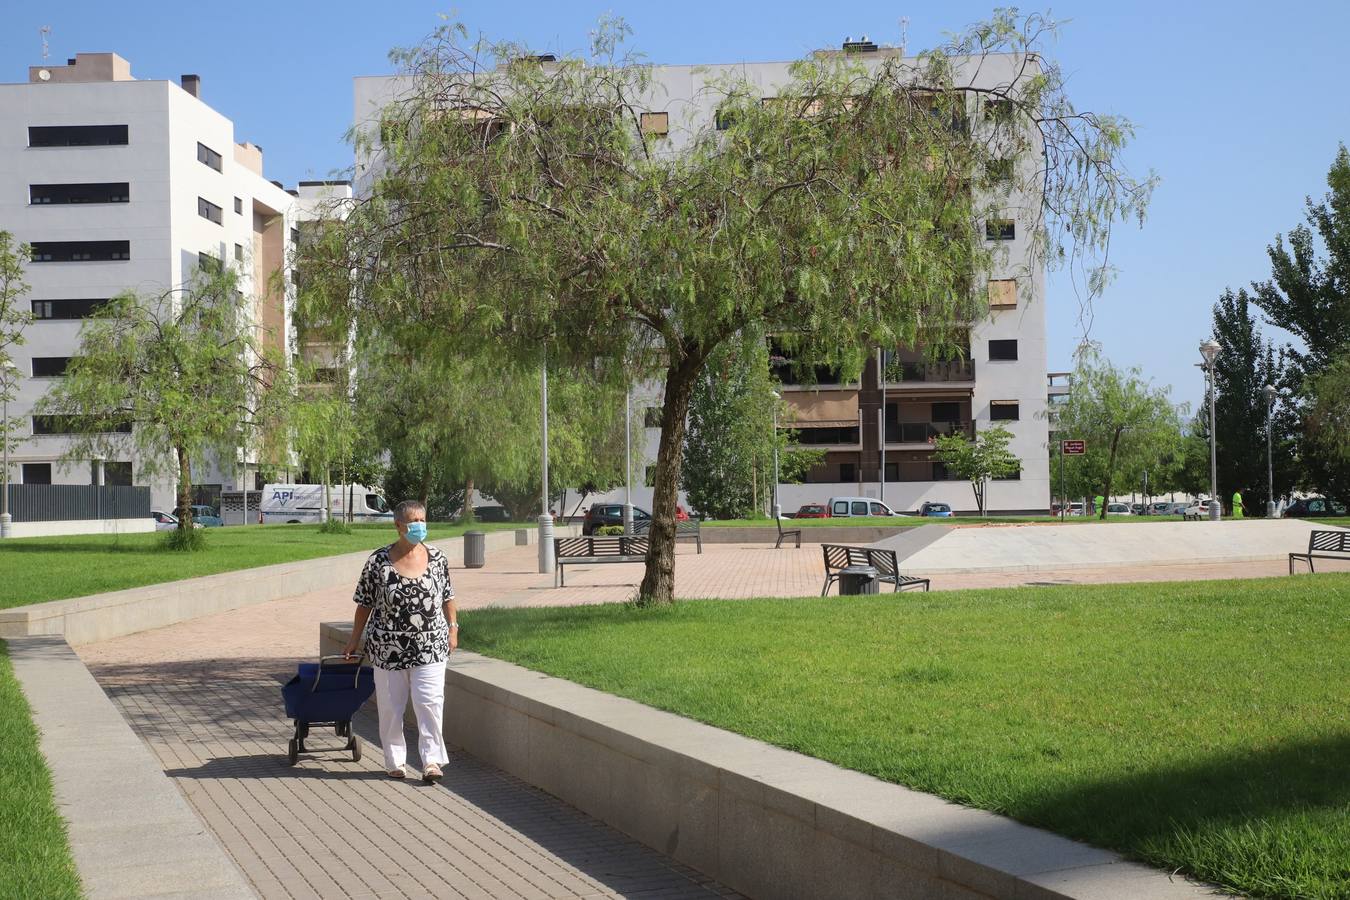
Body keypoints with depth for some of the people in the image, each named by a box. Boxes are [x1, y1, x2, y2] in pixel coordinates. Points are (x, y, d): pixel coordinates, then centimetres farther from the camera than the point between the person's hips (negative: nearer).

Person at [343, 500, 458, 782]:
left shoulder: (437, 559, 1)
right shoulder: (378, 561, -6)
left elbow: (447, 597, 12)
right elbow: (365, 604, 2)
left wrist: (452, 628, 6)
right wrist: (355, 640, 5)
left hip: (430, 646, 1)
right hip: (388, 648, 0)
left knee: (429, 702, -7)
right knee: (390, 706, 7)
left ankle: (432, 760, -1)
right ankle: (395, 761, 21)